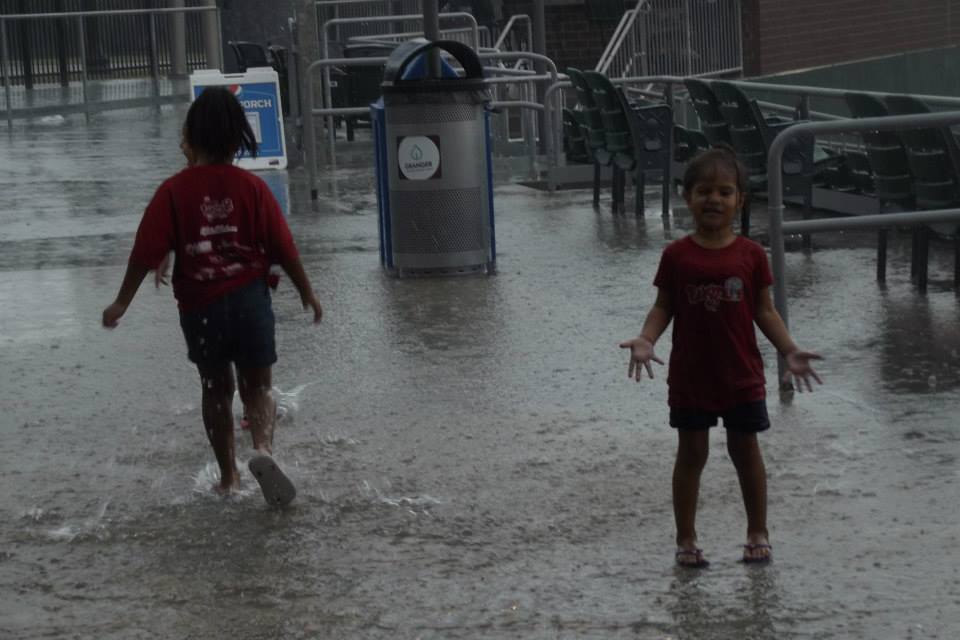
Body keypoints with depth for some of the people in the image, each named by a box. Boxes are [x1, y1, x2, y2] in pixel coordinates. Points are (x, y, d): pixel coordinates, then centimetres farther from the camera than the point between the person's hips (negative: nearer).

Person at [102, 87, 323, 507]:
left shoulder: (174, 192, -7)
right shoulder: (252, 188, -4)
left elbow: (146, 252, -8)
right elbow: (284, 249, -2)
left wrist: (122, 302, 2)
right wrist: (307, 293, 12)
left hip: (199, 307, 0)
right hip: (249, 299, 0)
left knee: (216, 389, 17)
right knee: (257, 386, 8)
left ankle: (228, 476, 22)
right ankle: (263, 449, -20)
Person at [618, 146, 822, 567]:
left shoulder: (751, 255, -5)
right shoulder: (676, 256, -6)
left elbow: (764, 311, 0)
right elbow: (663, 308, -2)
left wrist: (789, 350, -11)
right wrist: (645, 340, -19)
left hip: (742, 375, 0)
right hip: (690, 377, 0)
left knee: (745, 449, 10)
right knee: (691, 452, 7)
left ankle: (758, 533, 24)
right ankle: (686, 539, 16)